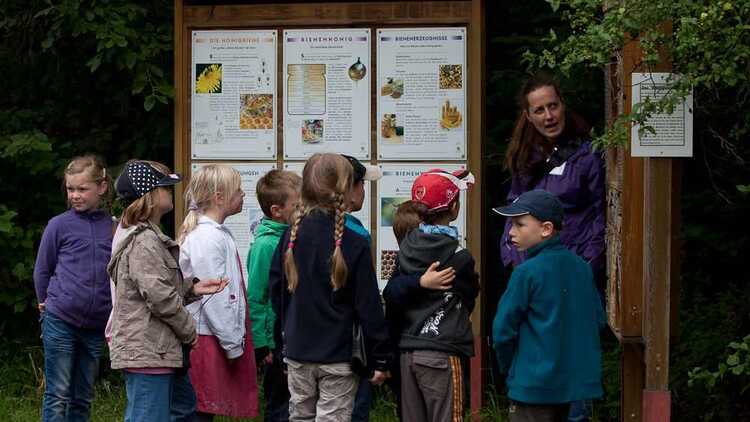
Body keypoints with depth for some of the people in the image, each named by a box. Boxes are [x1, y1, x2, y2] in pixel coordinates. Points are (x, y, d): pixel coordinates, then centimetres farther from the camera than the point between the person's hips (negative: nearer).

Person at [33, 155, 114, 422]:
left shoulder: (114, 227, 3)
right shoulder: (59, 225, -3)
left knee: (83, 398, 10)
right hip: (60, 321, -3)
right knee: (57, 395, -3)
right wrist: (46, 303, 10)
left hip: (96, 325, 3)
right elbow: (42, 270, 7)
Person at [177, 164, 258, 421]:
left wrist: (236, 340, 18)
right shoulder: (207, 238, -16)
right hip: (207, 340, -10)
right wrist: (232, 344, -16)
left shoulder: (217, 234, 16)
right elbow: (213, 298, -19)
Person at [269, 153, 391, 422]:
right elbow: (369, 307, -11)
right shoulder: (354, 245, -14)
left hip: (297, 352, 4)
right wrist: (380, 359, -4)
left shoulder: (291, 237, -1)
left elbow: (276, 290, 8)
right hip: (338, 357, -4)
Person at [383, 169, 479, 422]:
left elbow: (391, 296, 2)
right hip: (442, 352, -6)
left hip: (408, 352, 6)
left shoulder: (406, 249, 6)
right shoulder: (458, 257, -11)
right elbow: (469, 298, 4)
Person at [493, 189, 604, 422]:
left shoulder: (527, 272, -15)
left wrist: (507, 367, 5)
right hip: (580, 379, 7)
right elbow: (598, 320, 10)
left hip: (535, 384, -7)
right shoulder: (582, 267, 5)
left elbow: (503, 330, -11)